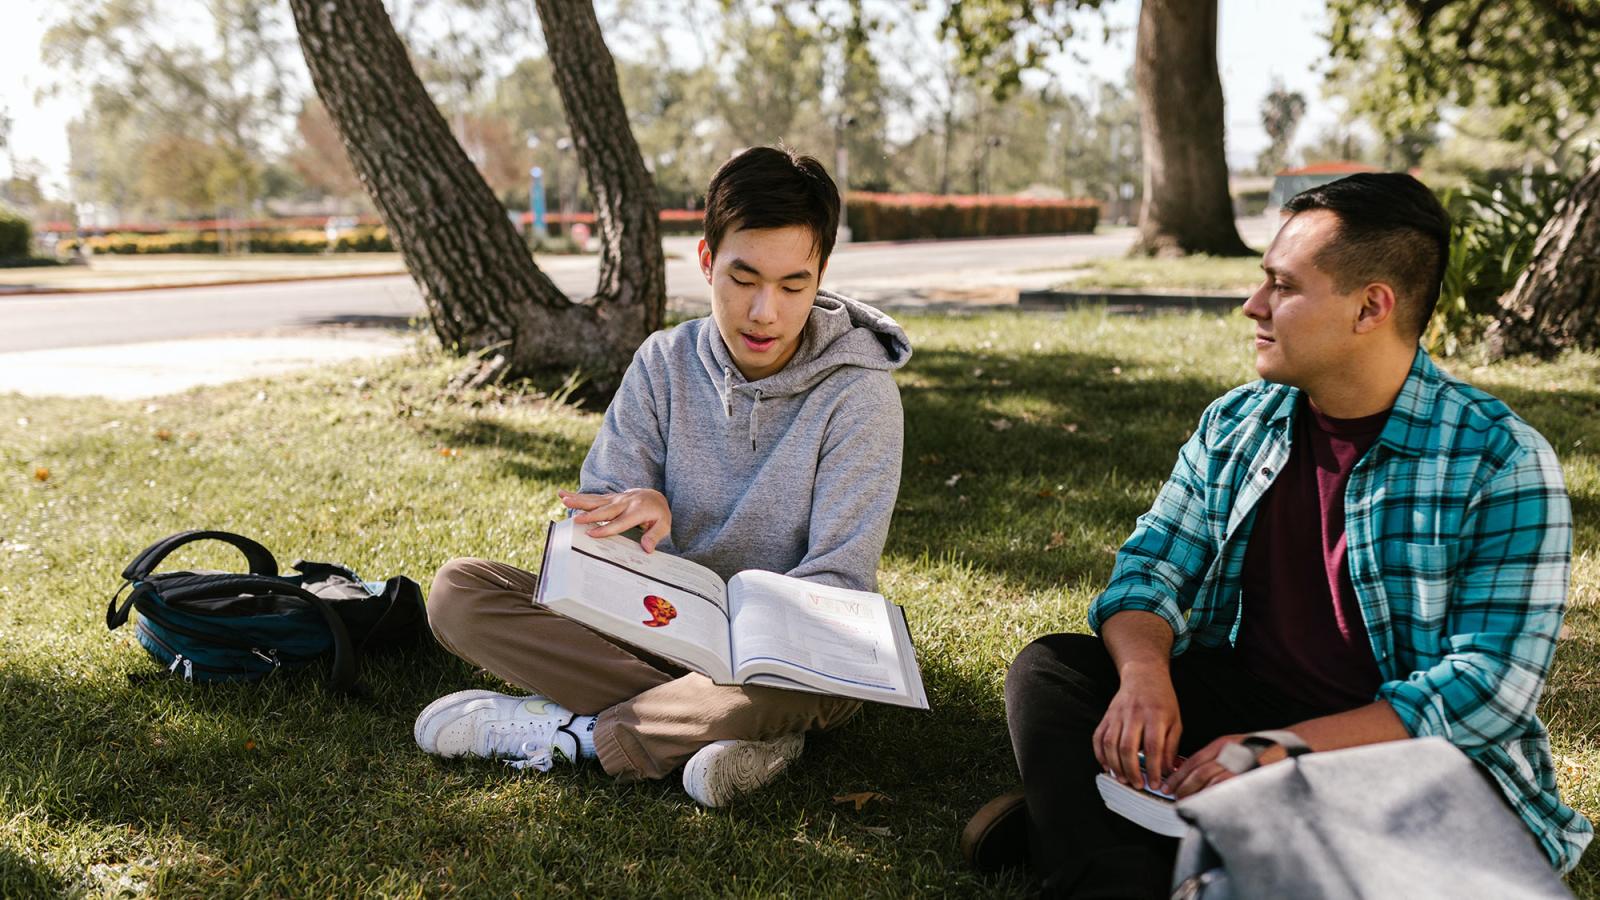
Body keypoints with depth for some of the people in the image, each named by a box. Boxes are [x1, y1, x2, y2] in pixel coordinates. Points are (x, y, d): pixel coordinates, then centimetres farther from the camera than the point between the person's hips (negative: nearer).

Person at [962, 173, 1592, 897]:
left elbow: (1491, 686, -18)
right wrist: (1145, 672, -21)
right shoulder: (1235, 424, 5)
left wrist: (1284, 749, -26)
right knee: (1049, 667, -10)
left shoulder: (1503, 463, -12)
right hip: (1241, 697, 5)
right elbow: (1149, 571, 4)